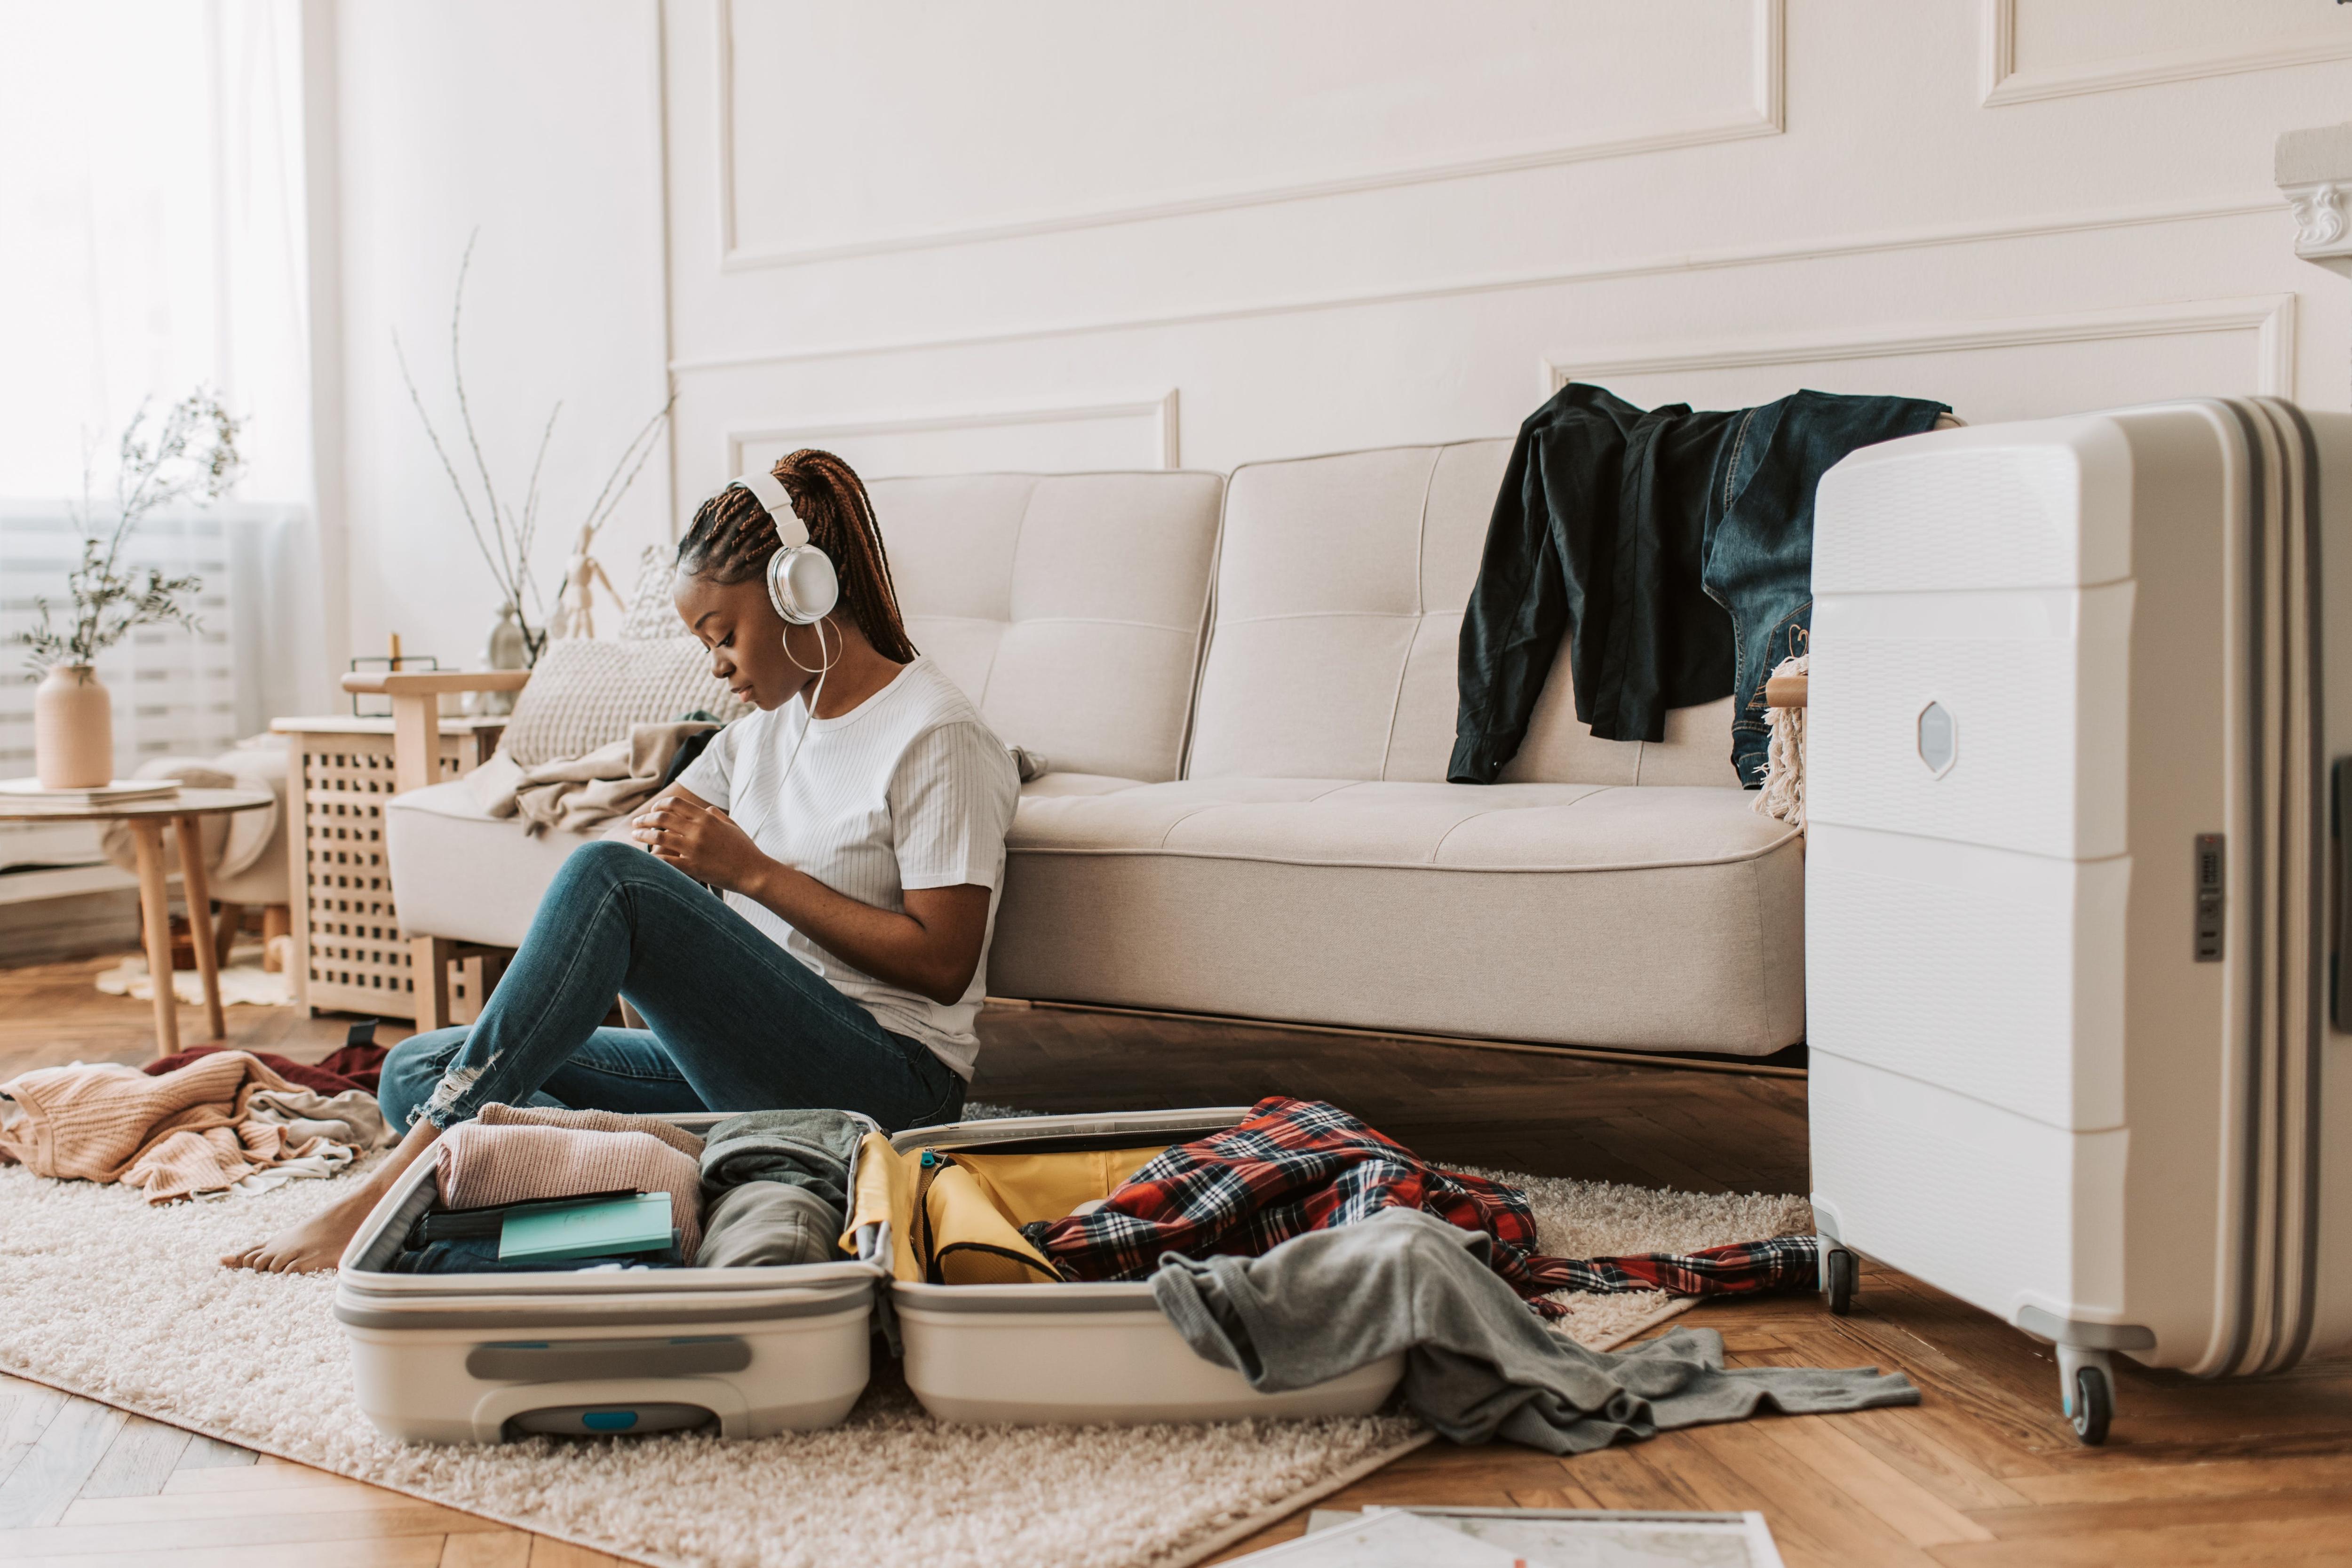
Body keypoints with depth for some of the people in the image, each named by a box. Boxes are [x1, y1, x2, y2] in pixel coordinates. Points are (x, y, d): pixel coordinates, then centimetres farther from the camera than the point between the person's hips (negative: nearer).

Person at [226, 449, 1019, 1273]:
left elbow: (943, 965, -14)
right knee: (417, 1070, -5)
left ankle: (397, 1182, -25)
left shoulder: (935, 735, -7)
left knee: (606, 879, -28)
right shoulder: (765, 725, 18)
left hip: (887, 1076, -9)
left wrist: (751, 870, -13)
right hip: (737, 1064, 9)